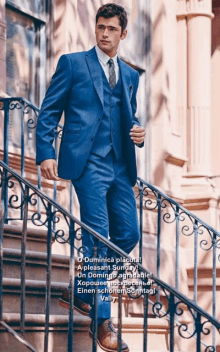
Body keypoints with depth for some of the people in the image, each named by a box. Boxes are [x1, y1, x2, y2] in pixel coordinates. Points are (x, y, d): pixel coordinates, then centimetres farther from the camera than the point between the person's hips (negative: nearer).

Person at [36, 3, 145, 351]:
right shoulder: (72, 63, 4)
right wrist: (45, 153, -10)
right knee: (98, 237, -10)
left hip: (120, 165, 6)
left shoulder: (130, 75, 19)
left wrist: (138, 131, 3)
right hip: (88, 162, -6)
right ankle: (102, 320, -4)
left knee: (128, 233, 3)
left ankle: (80, 291, 22)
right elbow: (48, 112, 1)